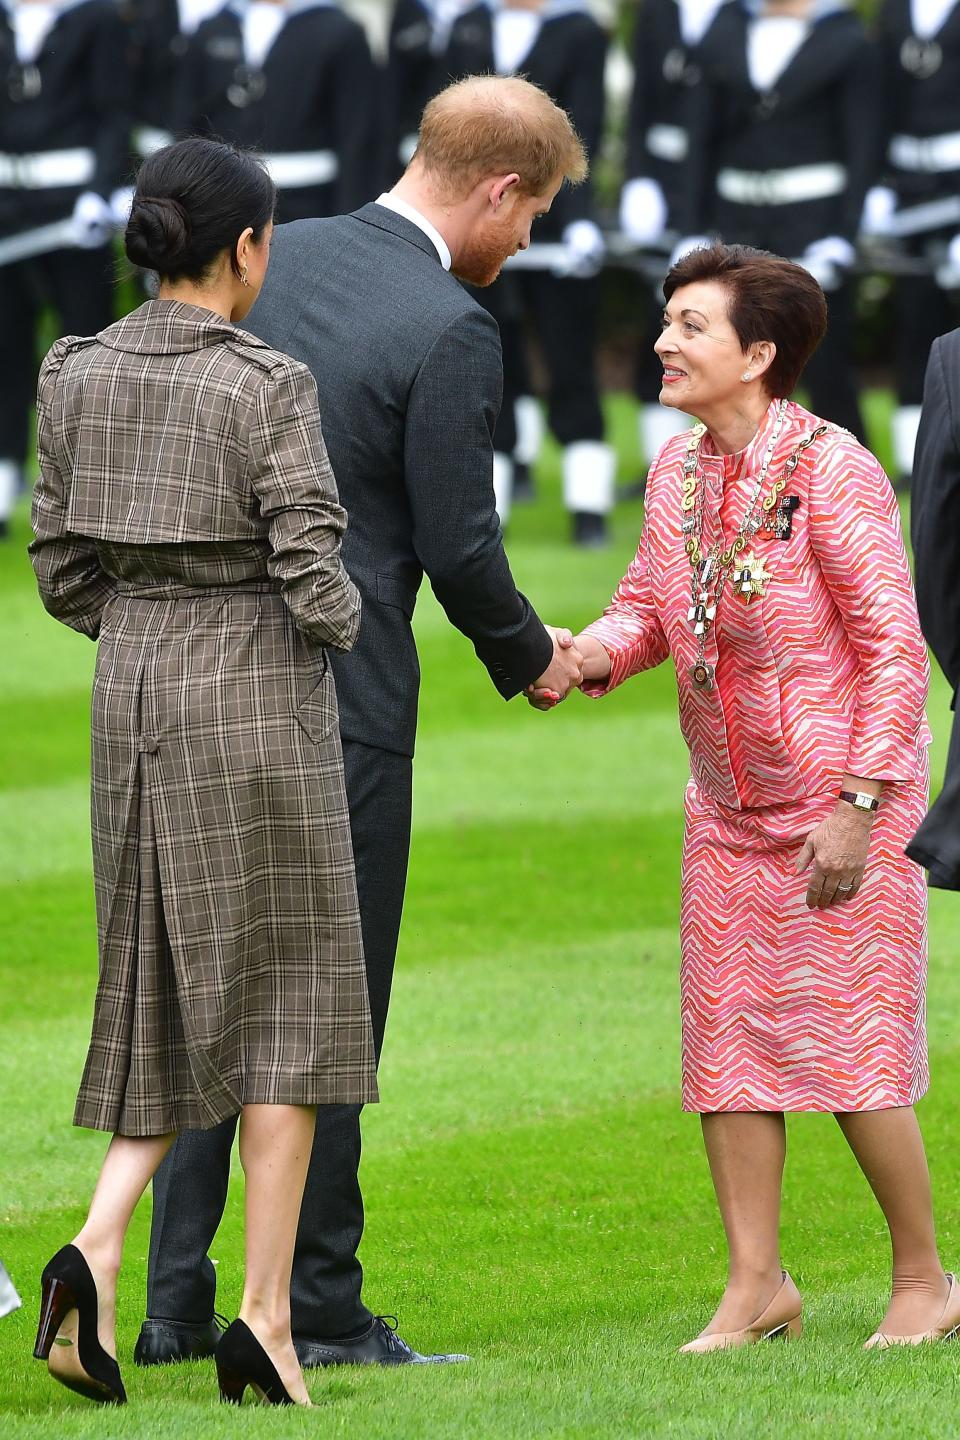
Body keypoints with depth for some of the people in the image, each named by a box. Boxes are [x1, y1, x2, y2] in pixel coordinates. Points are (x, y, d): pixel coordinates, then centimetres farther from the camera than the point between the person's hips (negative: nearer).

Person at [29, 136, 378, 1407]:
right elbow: (313, 574, -17)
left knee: (166, 989, 14)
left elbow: (61, 567, 7)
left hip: (133, 686, 5)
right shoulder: (267, 386, -14)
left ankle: (98, 1249, -9)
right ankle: (266, 1317, 0)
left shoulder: (78, 375, 3)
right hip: (259, 686, -5)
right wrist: (339, 624, 5)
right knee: (282, 992, 3)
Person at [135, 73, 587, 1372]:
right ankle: (320, 1313, 6)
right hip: (337, 701, -6)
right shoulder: (448, 332, -14)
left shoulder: (266, 263, 7)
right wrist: (532, 657, 7)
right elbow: (458, 548, -11)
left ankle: (175, 1303, 11)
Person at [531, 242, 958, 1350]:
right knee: (725, 1040, 4)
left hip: (844, 803, -7)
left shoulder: (831, 469, -18)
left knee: (851, 1050, -5)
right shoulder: (678, 470, 3)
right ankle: (757, 1287, 11)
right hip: (728, 806, 7)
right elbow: (648, 605, 11)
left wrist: (857, 806, -20)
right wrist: (587, 656, -12)